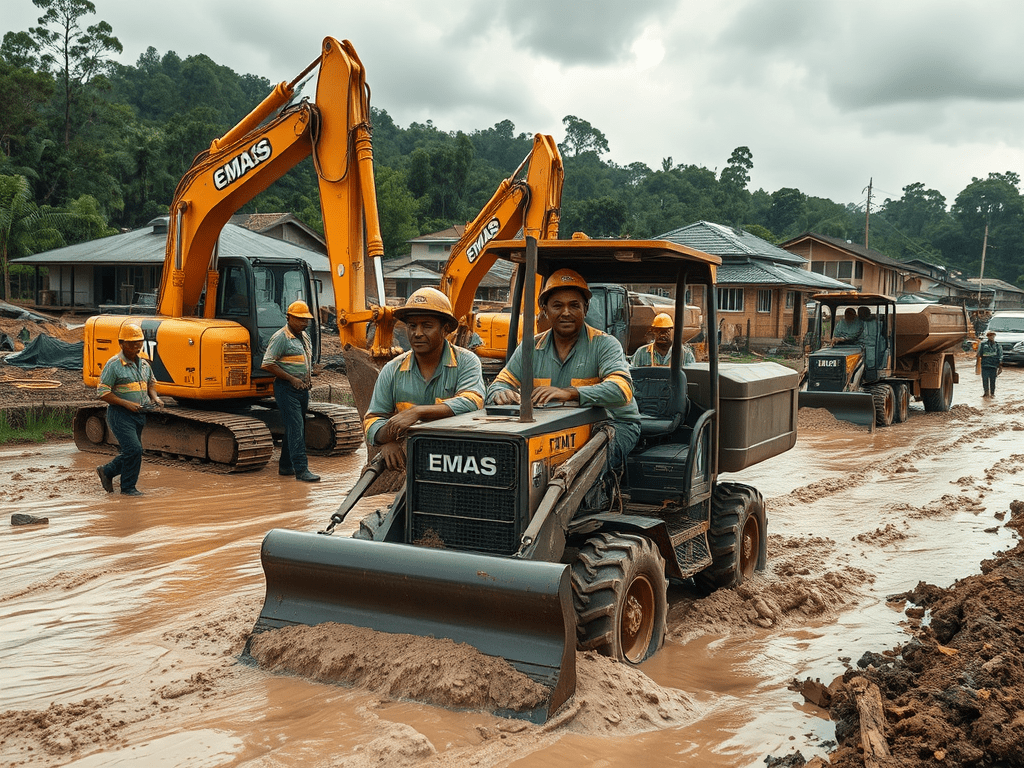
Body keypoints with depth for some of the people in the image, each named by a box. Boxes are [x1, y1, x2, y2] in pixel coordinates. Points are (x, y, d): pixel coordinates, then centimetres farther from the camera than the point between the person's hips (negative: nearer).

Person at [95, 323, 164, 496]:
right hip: (120, 415, -7)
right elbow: (102, 393, -13)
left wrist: (154, 397, 4)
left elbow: (151, 383, 26)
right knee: (134, 449, -15)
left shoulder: (144, 364, 10)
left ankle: (106, 471, 36)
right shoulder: (113, 365, -11)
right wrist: (126, 403, -22)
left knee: (131, 452, 13)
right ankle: (128, 488, -1)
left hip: (140, 415, 7)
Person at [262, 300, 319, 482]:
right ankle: (301, 469, -13)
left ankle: (285, 466, 22)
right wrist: (292, 379, -16)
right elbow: (268, 364, -16)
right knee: (295, 428, -12)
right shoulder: (281, 338, -12)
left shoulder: (305, 337, 14)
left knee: (295, 427, 12)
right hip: (286, 389, -9)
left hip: (302, 389, 9)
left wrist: (308, 377, 10)